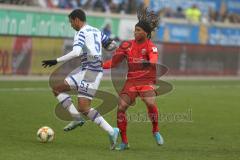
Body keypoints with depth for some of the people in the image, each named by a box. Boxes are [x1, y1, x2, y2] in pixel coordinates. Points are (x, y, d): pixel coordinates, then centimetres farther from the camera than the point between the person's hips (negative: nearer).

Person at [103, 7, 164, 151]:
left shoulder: (150, 46, -6)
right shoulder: (127, 46, 6)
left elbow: (154, 59, -28)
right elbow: (114, 62, 11)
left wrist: (149, 63, -51)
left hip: (147, 81, -4)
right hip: (131, 81, 4)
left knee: (151, 103, -29)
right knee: (121, 108, -10)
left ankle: (156, 131, -3)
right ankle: (124, 142, 3)